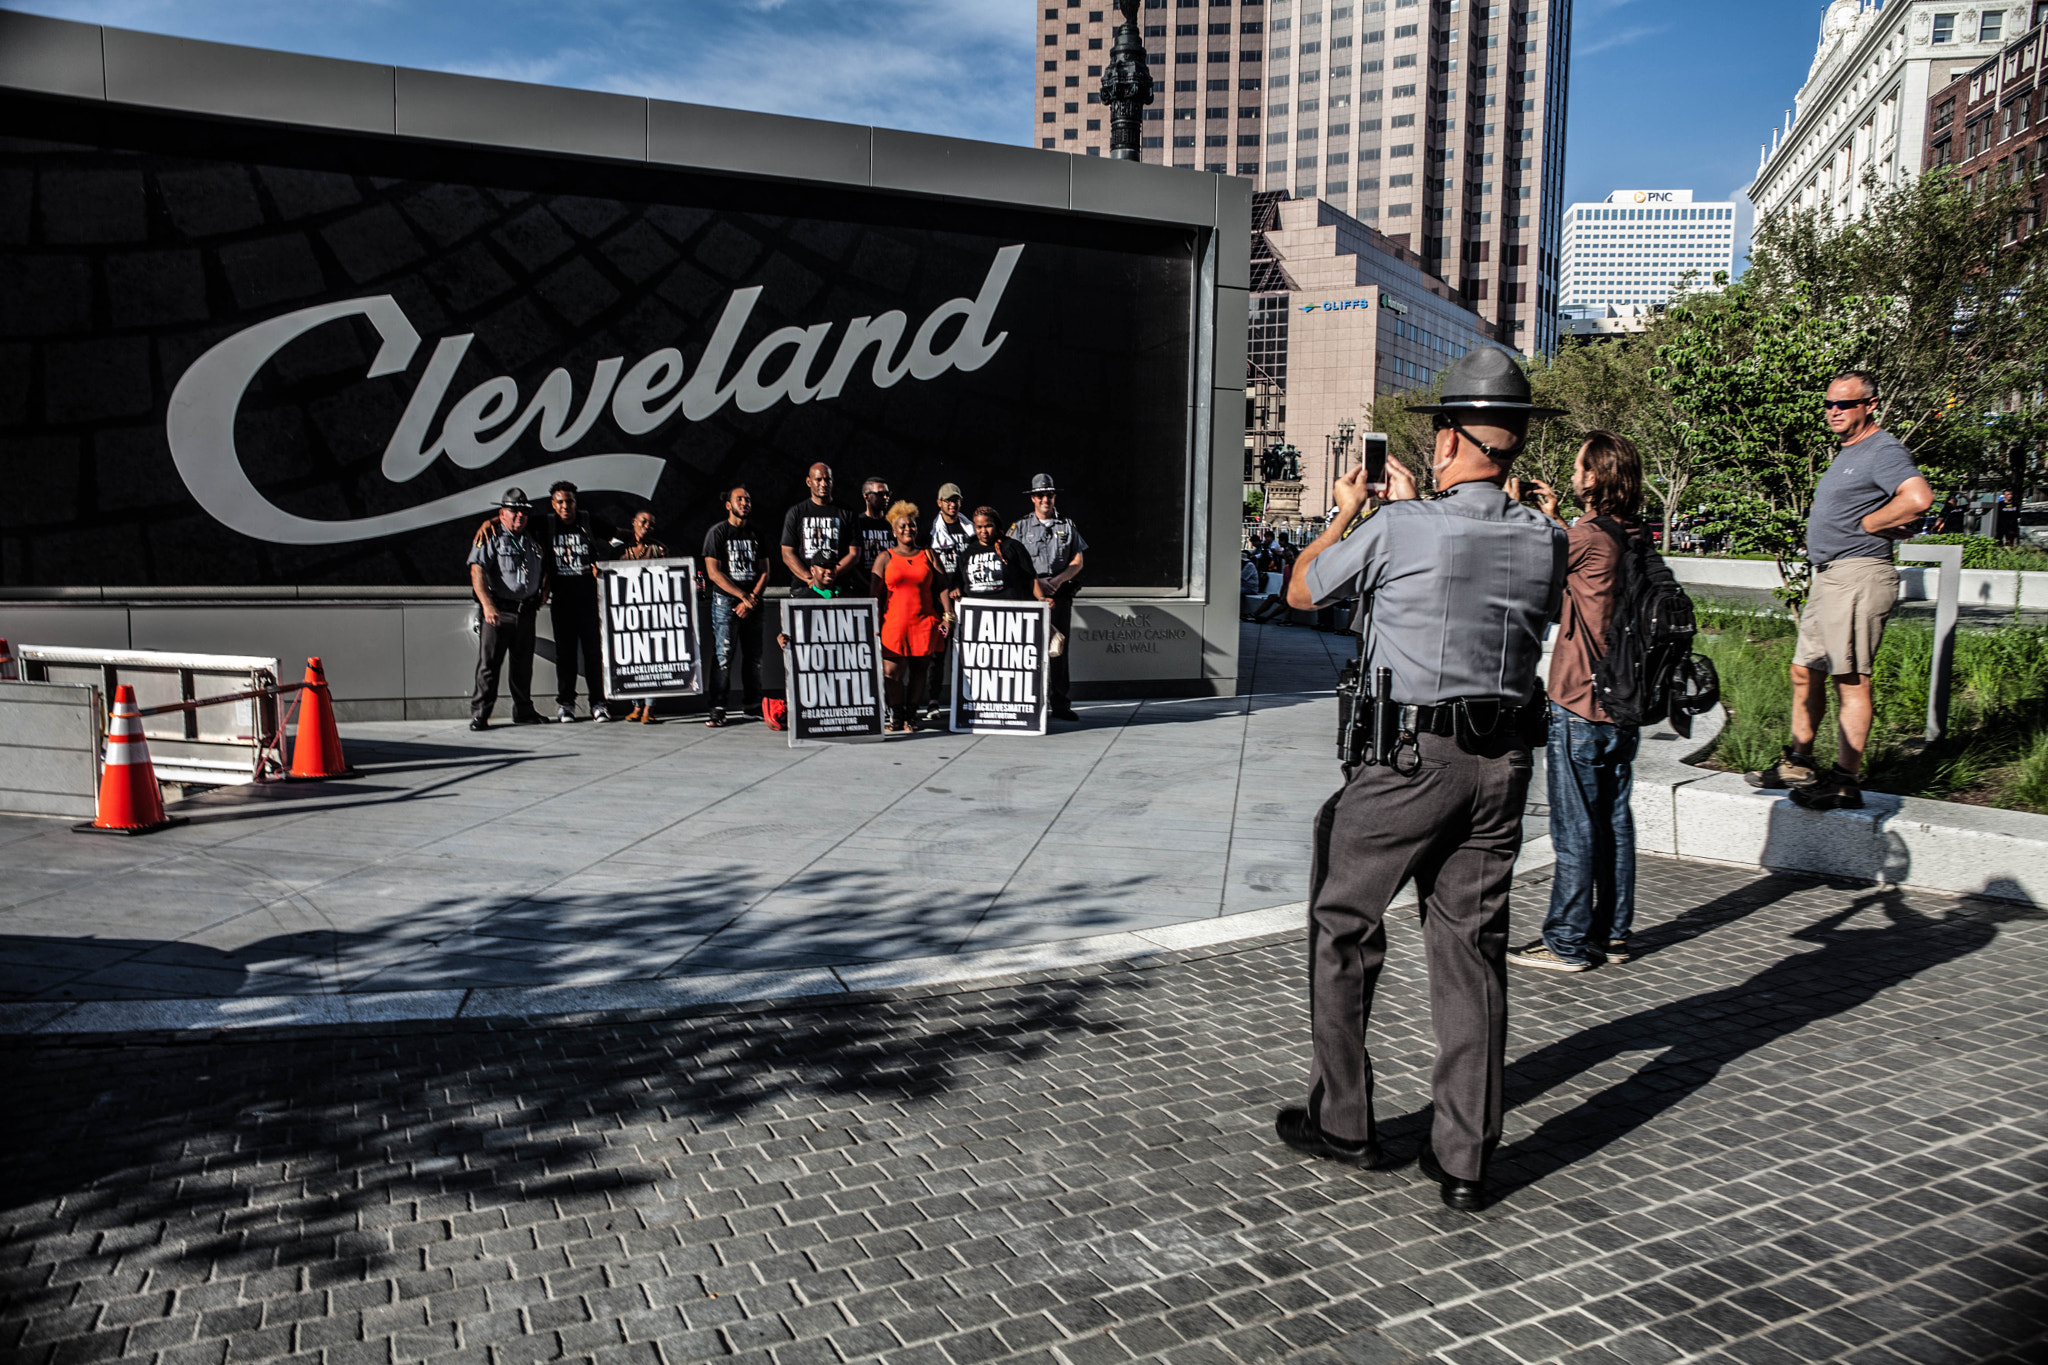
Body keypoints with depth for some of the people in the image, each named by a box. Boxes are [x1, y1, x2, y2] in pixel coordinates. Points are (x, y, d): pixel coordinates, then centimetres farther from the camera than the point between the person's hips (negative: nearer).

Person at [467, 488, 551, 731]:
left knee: (524, 663, 11)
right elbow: (477, 571, -14)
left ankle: (523, 711, 22)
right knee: (488, 663, -6)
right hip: (497, 612, -5)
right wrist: (487, 604, -26)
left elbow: (547, 568, 31)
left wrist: (544, 590, 13)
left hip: (526, 612, 5)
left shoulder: (534, 540, 16)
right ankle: (479, 714, -1)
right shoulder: (489, 538, -2)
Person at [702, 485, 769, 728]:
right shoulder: (717, 533, 0)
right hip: (725, 601, -4)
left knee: (753, 655, 4)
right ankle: (717, 709, -10)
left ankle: (752, 704, 12)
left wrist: (751, 600, -6)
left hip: (753, 603, 4)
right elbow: (713, 573, -7)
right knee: (723, 654, -10)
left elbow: (764, 572, 9)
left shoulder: (756, 534, 13)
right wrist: (743, 595, -12)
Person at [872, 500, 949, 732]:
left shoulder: (928, 555, 11)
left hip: (925, 622, 2)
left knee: (920, 669, 2)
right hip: (894, 623, -1)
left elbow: (941, 586, 8)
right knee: (891, 671, -8)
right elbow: (874, 593, 5)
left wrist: (947, 614, -3)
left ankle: (910, 715, 12)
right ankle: (896, 715, 6)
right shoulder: (885, 558, 8)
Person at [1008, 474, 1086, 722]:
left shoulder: (1068, 527, 14)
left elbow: (1078, 561, 7)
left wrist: (1058, 580, -9)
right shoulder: (1020, 527, 8)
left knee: (1059, 648, 2)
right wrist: (1036, 581, -12)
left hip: (1062, 596, 2)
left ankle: (1060, 704, 6)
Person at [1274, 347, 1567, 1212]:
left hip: (1407, 759, -5)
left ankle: (1341, 1123, 22)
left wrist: (1346, 513, 18)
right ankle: (1464, 1159, 15)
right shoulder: (1546, 542, 3)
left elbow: (1302, 592, 3)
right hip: (1502, 762, 5)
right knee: (1473, 952, 10)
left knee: (1342, 932, 13)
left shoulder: (1398, 530, -13)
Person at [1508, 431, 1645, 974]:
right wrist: (1554, 519, 22)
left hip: (1578, 706, -8)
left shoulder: (1589, 535, -18)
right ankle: (1612, 934, 22)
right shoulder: (1634, 537, 7)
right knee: (1614, 821, 13)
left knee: (1574, 828, -1)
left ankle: (1568, 942, 7)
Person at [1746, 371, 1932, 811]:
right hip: (1828, 577, 10)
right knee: (1805, 673, 14)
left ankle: (1846, 782, -2)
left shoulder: (1882, 450, -11)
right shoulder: (1847, 452, 21)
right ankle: (1799, 766, 24)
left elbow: (1918, 498, -29)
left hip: (1858, 578, -10)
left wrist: (1865, 524, -15)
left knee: (1851, 680, -7)